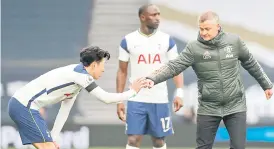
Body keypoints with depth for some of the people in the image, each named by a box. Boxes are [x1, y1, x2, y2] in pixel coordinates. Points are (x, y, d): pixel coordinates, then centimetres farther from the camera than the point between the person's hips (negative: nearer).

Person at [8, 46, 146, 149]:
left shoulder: (77, 80, 18)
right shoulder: (80, 74, -13)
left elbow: (64, 111, 21)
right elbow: (106, 98, -13)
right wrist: (132, 91, 0)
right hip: (25, 106, -10)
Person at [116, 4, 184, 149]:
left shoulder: (167, 40, 1)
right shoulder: (128, 41, 0)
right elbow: (122, 71, 6)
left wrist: (179, 93, -14)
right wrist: (119, 100, 1)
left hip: (160, 100, 1)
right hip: (136, 100, -1)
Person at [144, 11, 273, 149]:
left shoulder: (234, 41, -2)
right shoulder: (194, 48, -9)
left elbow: (250, 63, 12)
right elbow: (174, 66, -17)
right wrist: (153, 79, -34)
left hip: (235, 106, 1)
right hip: (208, 108, -1)